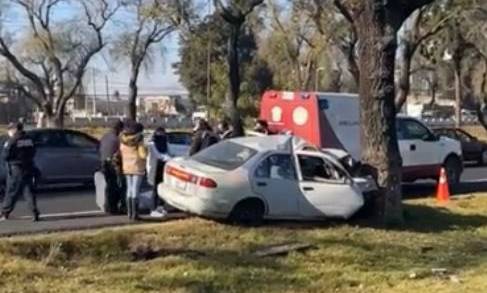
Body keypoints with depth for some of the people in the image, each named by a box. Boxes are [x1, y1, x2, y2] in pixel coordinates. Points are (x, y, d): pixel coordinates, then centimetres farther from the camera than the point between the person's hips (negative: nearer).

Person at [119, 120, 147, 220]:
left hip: (126, 167, 5)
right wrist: (146, 150, -1)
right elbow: (143, 155, -19)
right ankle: (134, 214, -4)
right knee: (135, 190, -4)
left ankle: (129, 213, 14)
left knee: (129, 189, 13)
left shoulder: (123, 140, -1)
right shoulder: (139, 141, -16)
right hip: (137, 168, -5)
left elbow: (121, 153, 4)